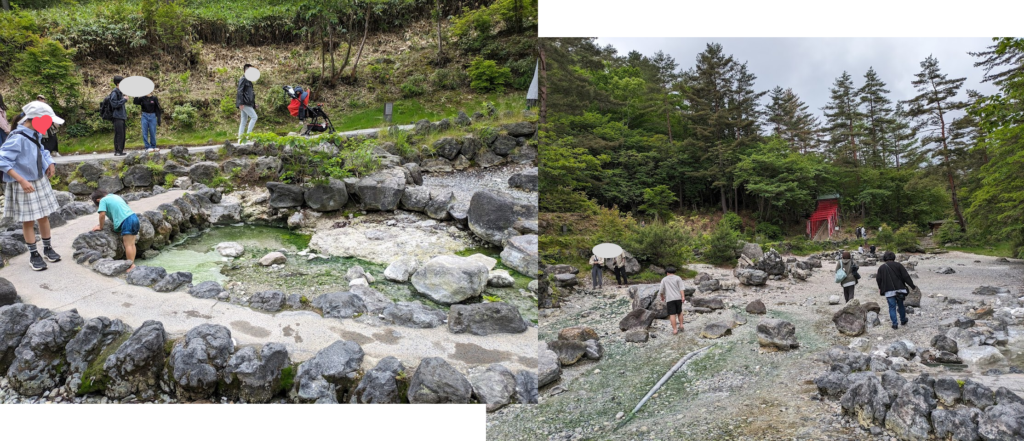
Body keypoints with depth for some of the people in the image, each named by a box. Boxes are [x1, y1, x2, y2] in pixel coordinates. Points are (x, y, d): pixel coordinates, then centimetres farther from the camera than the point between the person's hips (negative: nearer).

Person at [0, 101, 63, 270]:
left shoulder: (37, 134, 0)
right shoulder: (17, 138, -24)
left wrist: (50, 163, 1)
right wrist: (22, 181, -28)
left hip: (41, 181, 7)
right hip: (24, 185, -7)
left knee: (44, 216, 15)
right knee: (28, 220, 5)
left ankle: (47, 248, 29)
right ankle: (34, 254, 16)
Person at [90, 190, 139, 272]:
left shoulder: (103, 200, 3)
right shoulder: (115, 196, 25)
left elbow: (102, 214, -6)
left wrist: (100, 227, 6)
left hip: (126, 221, -8)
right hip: (134, 217, 8)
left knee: (128, 245, -6)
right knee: (132, 244, 10)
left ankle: (131, 266, -6)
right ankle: (132, 262, 12)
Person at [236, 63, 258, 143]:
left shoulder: (247, 80, 21)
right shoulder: (243, 79, -7)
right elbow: (240, 91, -14)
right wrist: (241, 103, -20)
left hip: (248, 103, 10)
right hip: (244, 102, -10)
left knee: (244, 121, 6)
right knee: (254, 117, -13)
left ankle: (240, 139, 6)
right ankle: (248, 134, -14)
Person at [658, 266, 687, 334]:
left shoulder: (664, 279, 7)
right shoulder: (678, 278, 6)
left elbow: (661, 290, 6)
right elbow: (681, 287, -8)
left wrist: (662, 297, 25)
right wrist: (683, 297, -17)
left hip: (669, 299, -2)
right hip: (678, 298, 2)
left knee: (672, 315, -3)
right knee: (679, 312, 22)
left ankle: (675, 330, -9)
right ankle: (681, 326, 15)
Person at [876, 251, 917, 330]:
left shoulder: (881, 268, 2)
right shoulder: (898, 265, -2)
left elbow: (878, 280, 5)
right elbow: (906, 276, -4)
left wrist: (881, 289, 21)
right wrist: (912, 286, 4)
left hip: (889, 292, -1)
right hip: (899, 289, 1)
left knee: (892, 307, 3)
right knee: (901, 305, 19)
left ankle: (895, 324, -2)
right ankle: (903, 321, 32)